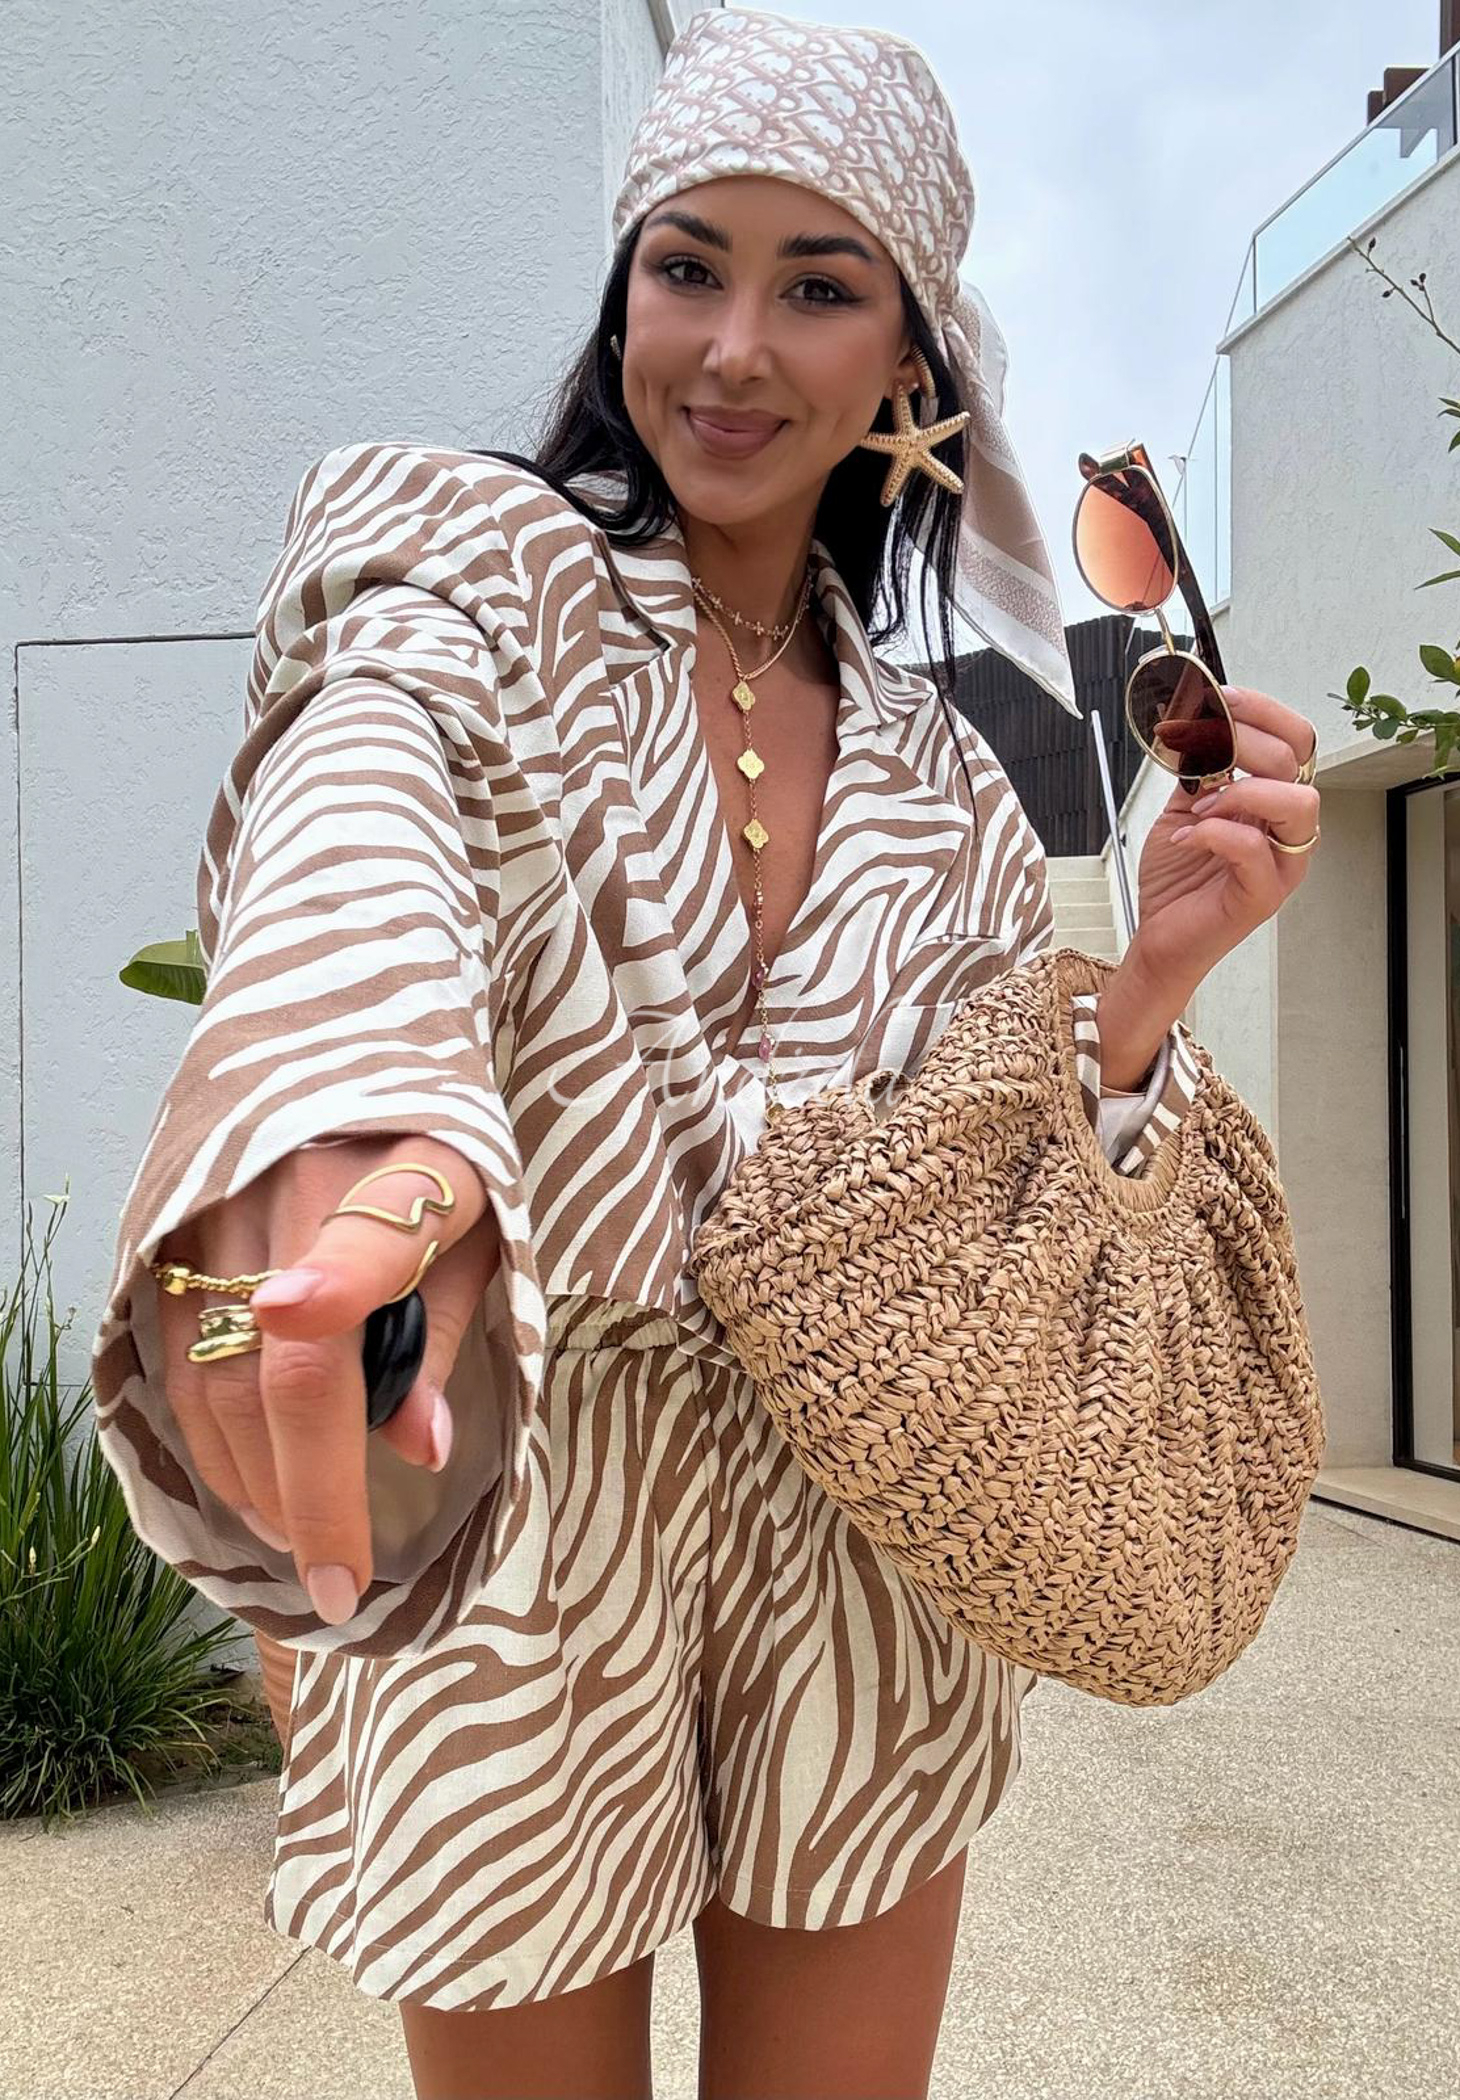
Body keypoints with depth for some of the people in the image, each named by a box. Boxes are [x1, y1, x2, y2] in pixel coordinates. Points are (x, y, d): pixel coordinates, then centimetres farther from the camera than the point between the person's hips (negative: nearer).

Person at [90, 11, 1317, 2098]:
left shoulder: (936, 775, 6)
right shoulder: (480, 572, -4)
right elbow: (358, 810, -29)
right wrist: (356, 1145, -52)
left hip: (860, 1569, 4)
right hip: (515, 1527, -3)